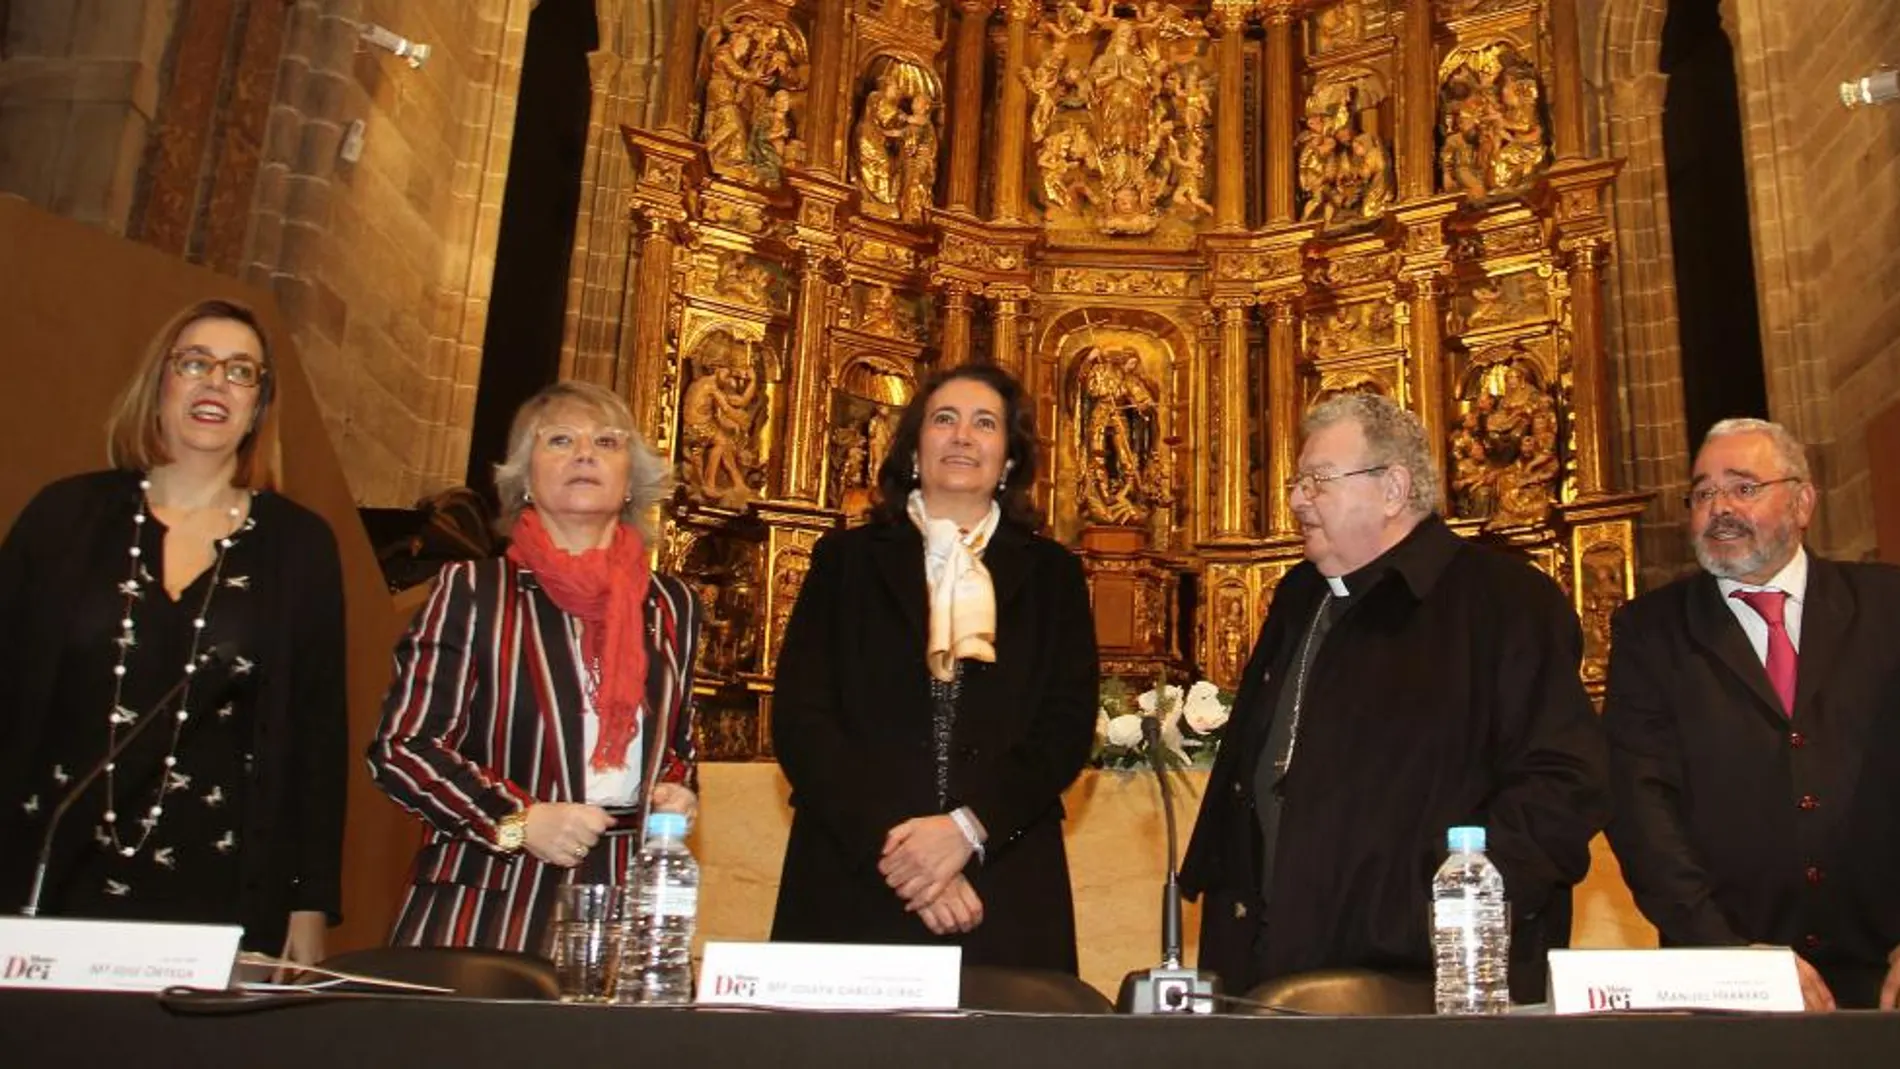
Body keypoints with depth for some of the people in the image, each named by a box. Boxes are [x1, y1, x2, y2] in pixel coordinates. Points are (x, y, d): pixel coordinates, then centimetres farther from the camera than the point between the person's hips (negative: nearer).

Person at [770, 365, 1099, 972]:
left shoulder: (1050, 574, 11)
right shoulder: (847, 559, 9)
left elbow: (1069, 728, 3)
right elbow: (798, 718, 0)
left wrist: (967, 827, -12)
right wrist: (892, 845, -11)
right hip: (854, 888, 0)